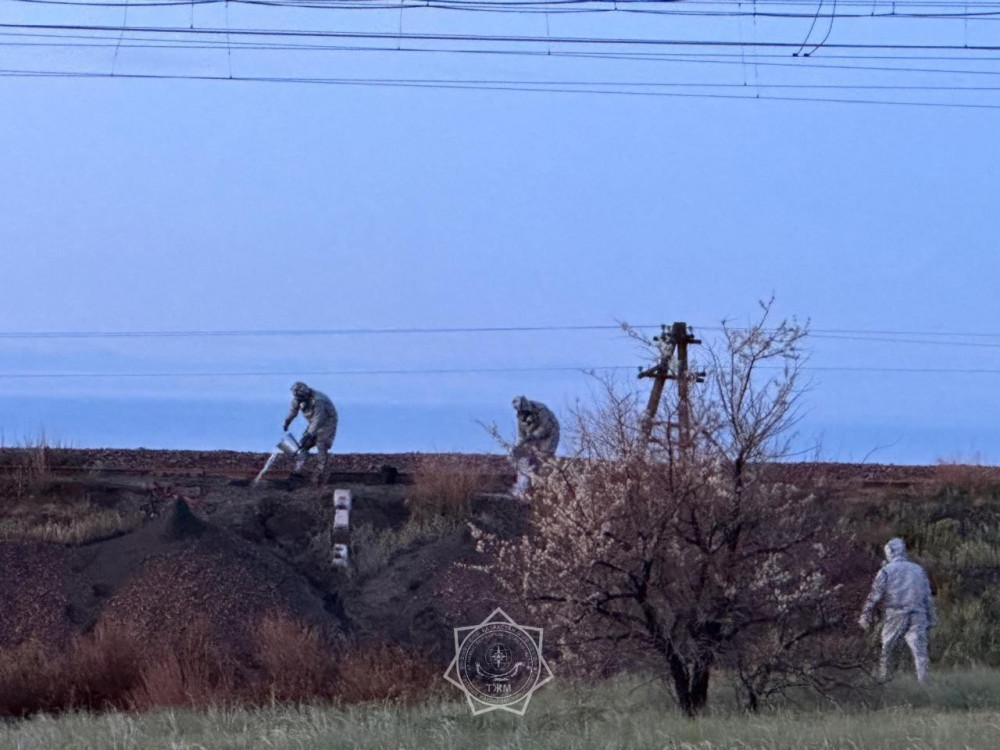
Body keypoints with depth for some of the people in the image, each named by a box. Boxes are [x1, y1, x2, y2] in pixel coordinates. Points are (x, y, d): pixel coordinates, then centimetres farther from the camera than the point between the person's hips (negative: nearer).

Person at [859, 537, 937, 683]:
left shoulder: (885, 571, 1)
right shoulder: (919, 570, 13)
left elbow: (875, 596, -3)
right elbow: (928, 597, 13)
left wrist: (866, 617, 2)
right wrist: (931, 619, 16)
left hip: (895, 616, -2)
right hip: (918, 616, 2)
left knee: (888, 650, 11)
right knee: (919, 650, -4)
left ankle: (883, 680, 17)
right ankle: (922, 681, -14)